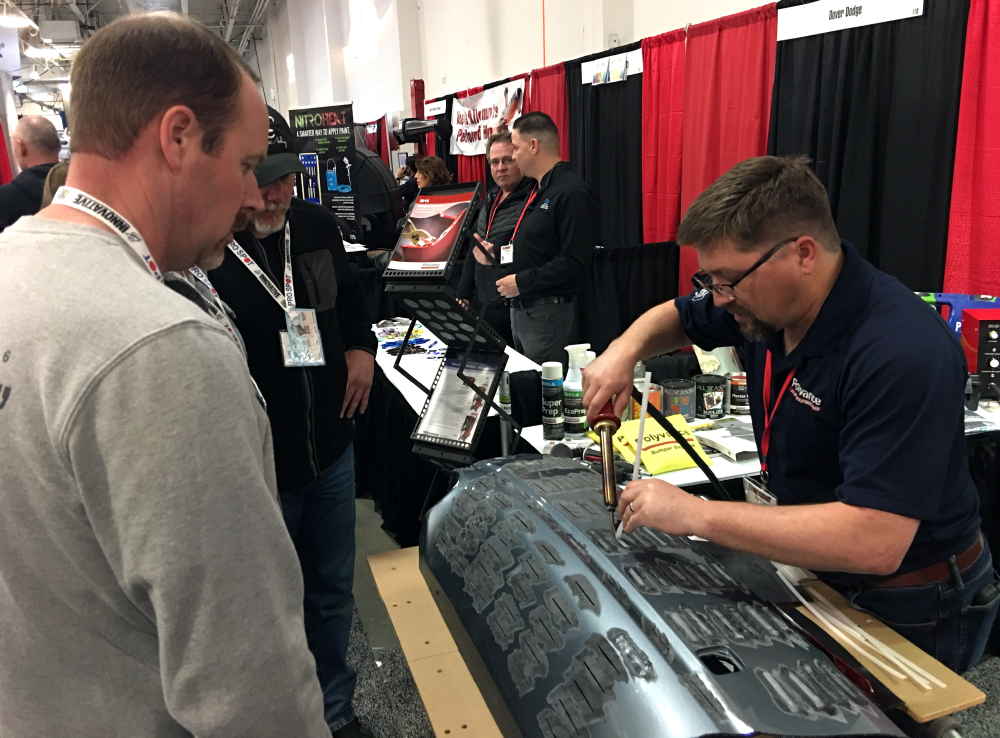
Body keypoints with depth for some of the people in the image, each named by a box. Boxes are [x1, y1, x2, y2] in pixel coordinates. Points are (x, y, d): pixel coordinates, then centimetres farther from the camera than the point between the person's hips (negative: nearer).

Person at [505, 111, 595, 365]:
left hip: (546, 312, -10)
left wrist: (522, 282, -18)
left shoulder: (572, 193, -15)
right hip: (521, 307, 10)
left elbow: (574, 262, -23)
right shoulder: (539, 191, 17)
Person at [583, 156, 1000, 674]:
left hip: (908, 610, -7)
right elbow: (675, 318, 12)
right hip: (816, 575, 7)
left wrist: (695, 515, -34)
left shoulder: (902, 353, -33)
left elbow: (874, 543, -38)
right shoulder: (767, 298, -8)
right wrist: (626, 350, -11)